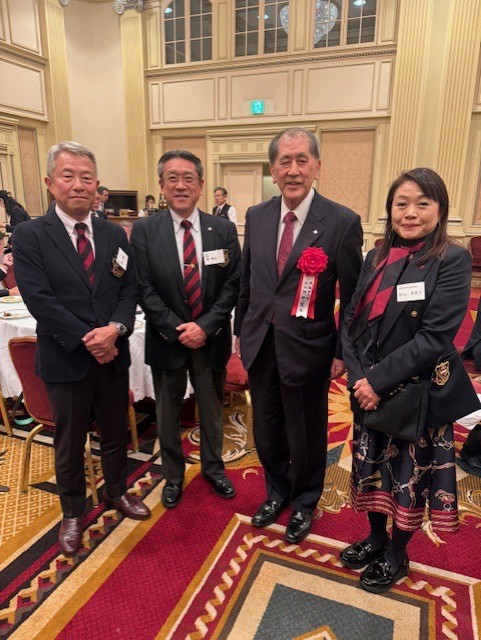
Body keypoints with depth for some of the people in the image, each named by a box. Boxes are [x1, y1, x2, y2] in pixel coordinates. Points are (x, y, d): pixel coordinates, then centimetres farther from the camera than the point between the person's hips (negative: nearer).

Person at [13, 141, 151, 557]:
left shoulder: (115, 235, 4)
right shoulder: (30, 236, -8)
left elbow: (129, 291, 1)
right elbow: (40, 300, -16)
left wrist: (115, 328, -18)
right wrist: (87, 340, -19)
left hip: (113, 355, 4)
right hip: (65, 359, -3)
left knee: (116, 432, 19)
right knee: (70, 442, 15)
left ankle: (117, 492, 44)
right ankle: (73, 512, 38)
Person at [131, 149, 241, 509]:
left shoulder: (224, 230, -3)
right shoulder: (144, 230, -6)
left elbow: (232, 286, -5)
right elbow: (144, 289, -9)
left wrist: (205, 326, -15)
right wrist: (176, 329, -16)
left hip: (211, 339, 1)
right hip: (167, 340, -1)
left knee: (212, 411, 19)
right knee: (168, 415, 16)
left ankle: (213, 467, 43)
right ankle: (173, 476, 40)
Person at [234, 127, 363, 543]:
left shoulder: (343, 222, -11)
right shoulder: (256, 216, 3)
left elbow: (352, 297, -7)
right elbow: (247, 281, 10)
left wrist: (343, 353, -6)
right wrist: (241, 332, 11)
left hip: (307, 348, -4)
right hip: (260, 345, 4)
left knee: (307, 435, 15)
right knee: (266, 431, 19)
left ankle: (304, 504, 43)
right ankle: (277, 493, 47)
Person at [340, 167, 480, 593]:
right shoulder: (376, 259, 4)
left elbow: (435, 336, -20)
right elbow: (351, 322, 1)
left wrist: (380, 380, -21)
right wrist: (359, 377, -12)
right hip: (368, 389, 5)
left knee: (410, 473, 13)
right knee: (372, 466, 18)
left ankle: (396, 555, 37)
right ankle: (376, 539, 44)